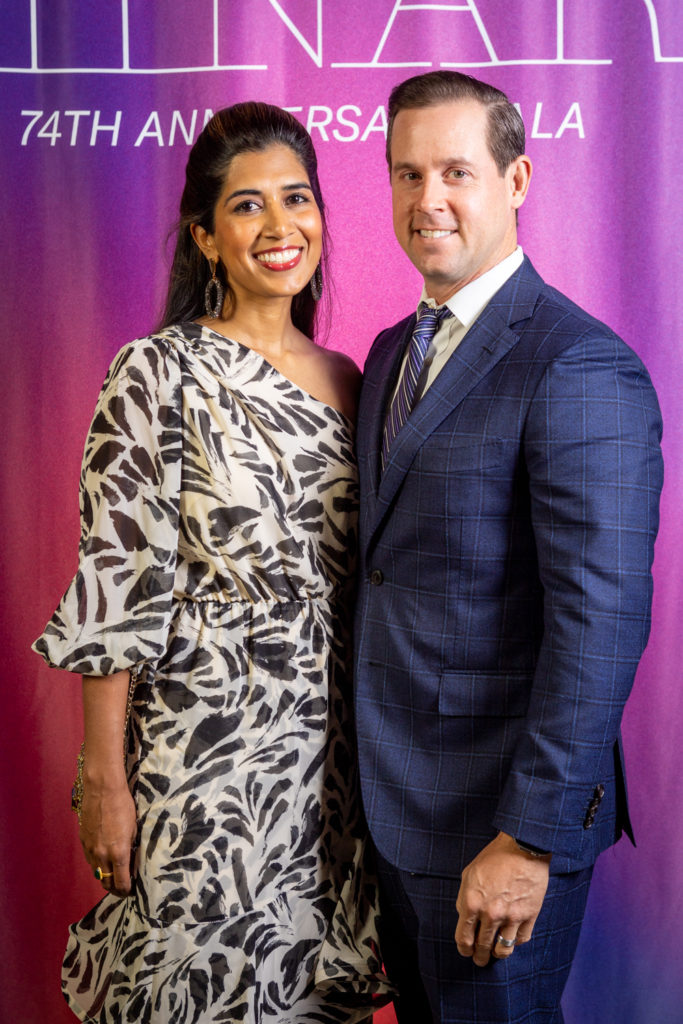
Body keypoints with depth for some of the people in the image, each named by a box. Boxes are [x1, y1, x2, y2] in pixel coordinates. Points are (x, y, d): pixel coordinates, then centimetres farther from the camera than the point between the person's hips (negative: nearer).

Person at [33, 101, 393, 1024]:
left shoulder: (344, 379, 8)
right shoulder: (156, 376, -10)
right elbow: (116, 590, -12)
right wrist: (104, 779, -13)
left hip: (329, 746, 5)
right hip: (200, 748, -5)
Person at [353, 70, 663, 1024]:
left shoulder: (582, 368, -19)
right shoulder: (392, 351, 9)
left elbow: (603, 619, -23)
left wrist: (531, 838, -22)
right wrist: (371, 766, 10)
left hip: (497, 806, -8)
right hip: (394, 798, 8)